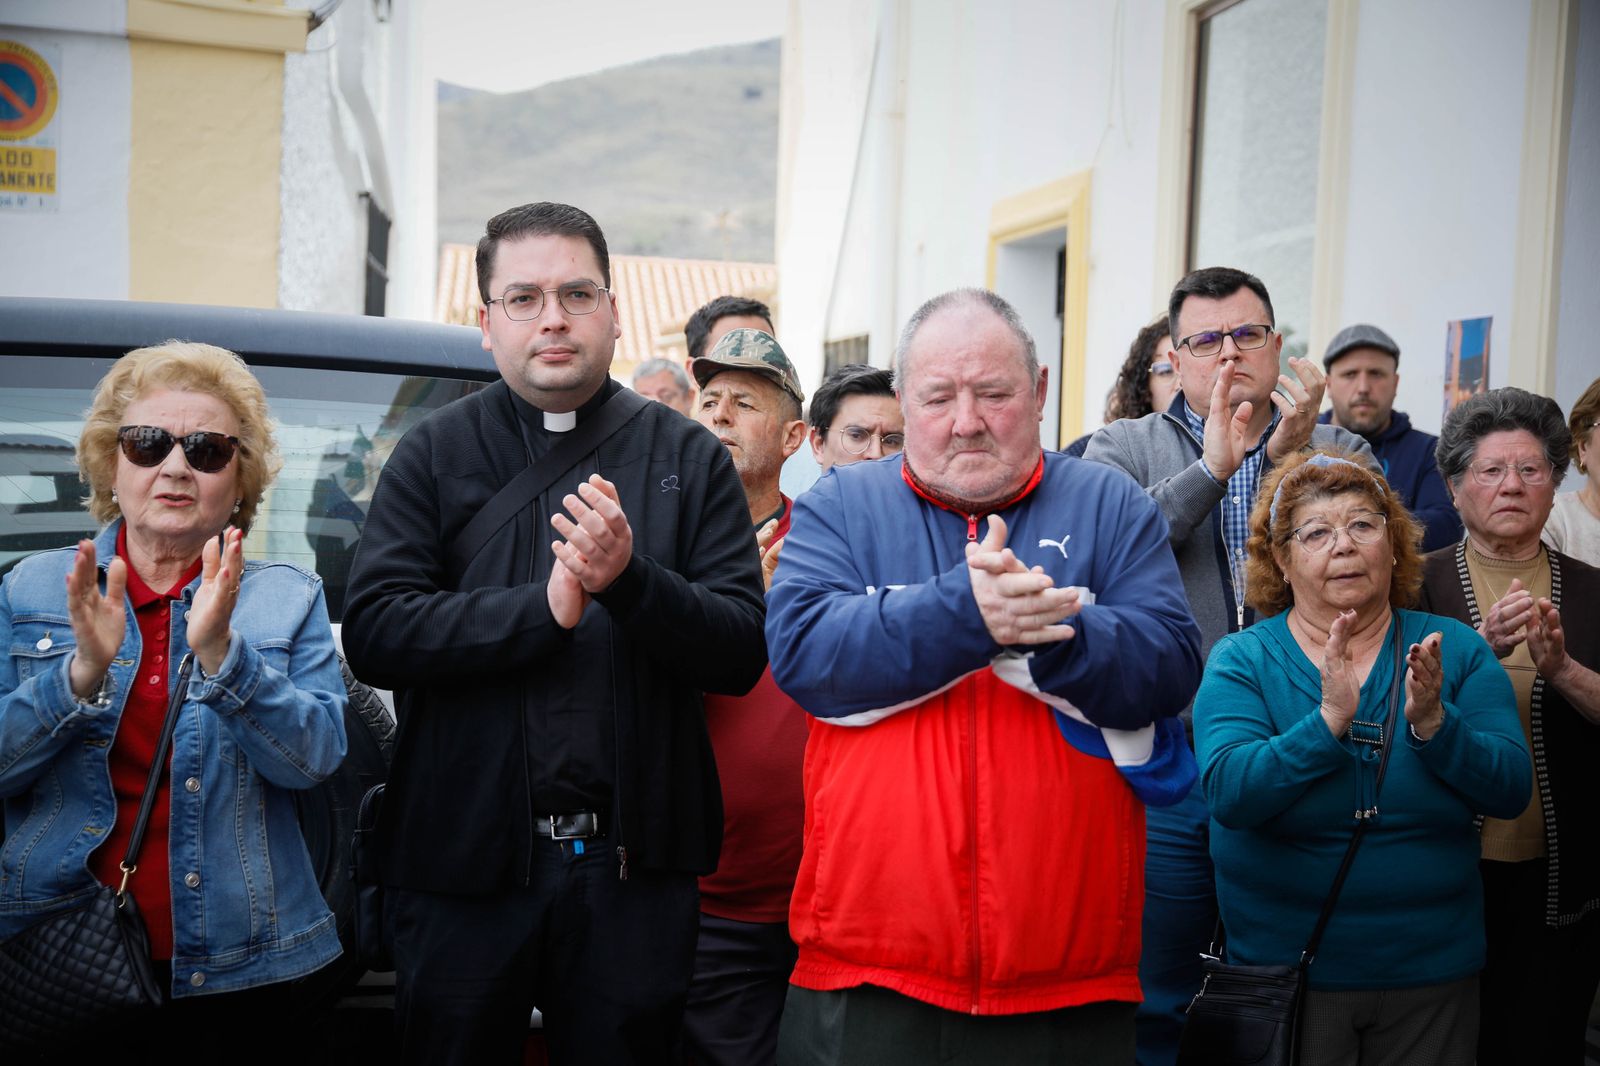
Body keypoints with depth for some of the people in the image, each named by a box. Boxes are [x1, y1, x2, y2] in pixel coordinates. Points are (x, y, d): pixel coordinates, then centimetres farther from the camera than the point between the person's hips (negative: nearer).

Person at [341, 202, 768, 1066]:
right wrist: (544, 607, -19)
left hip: (633, 862, 1)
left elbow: (741, 652, -4)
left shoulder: (689, 459, 5)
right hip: (463, 857, 0)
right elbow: (374, 631, -9)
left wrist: (630, 580, -20)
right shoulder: (432, 454, 3)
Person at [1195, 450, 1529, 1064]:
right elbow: (1228, 794, -19)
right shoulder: (1240, 661, -5)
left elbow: (1511, 790, -8)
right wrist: (1328, 721, -29)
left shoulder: (1457, 650, 1)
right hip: (1284, 962, -2)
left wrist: (1433, 724, -24)